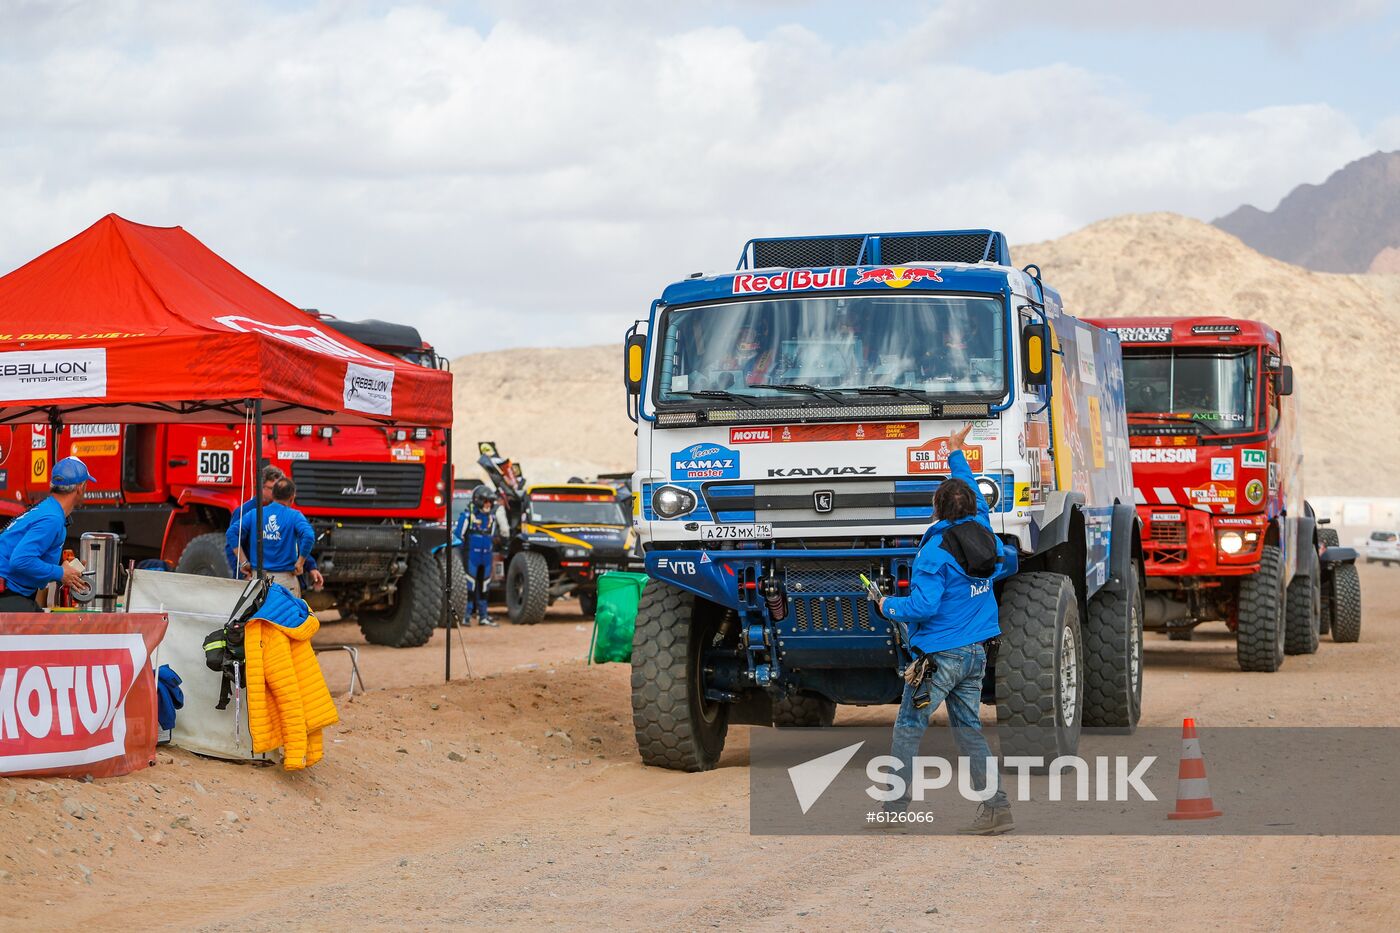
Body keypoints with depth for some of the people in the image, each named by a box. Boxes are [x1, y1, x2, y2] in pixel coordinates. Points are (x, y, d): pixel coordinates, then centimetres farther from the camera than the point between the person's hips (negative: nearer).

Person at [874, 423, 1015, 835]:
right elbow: (974, 494, 27)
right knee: (969, 729, 8)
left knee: (908, 728, 2)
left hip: (938, 656, -7)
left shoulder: (936, 551, -17)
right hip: (976, 653, 7)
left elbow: (923, 606, -22)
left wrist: (890, 606, -3)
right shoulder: (983, 533, 6)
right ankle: (996, 806, -1)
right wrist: (957, 454, 39)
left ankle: (894, 808, 5)